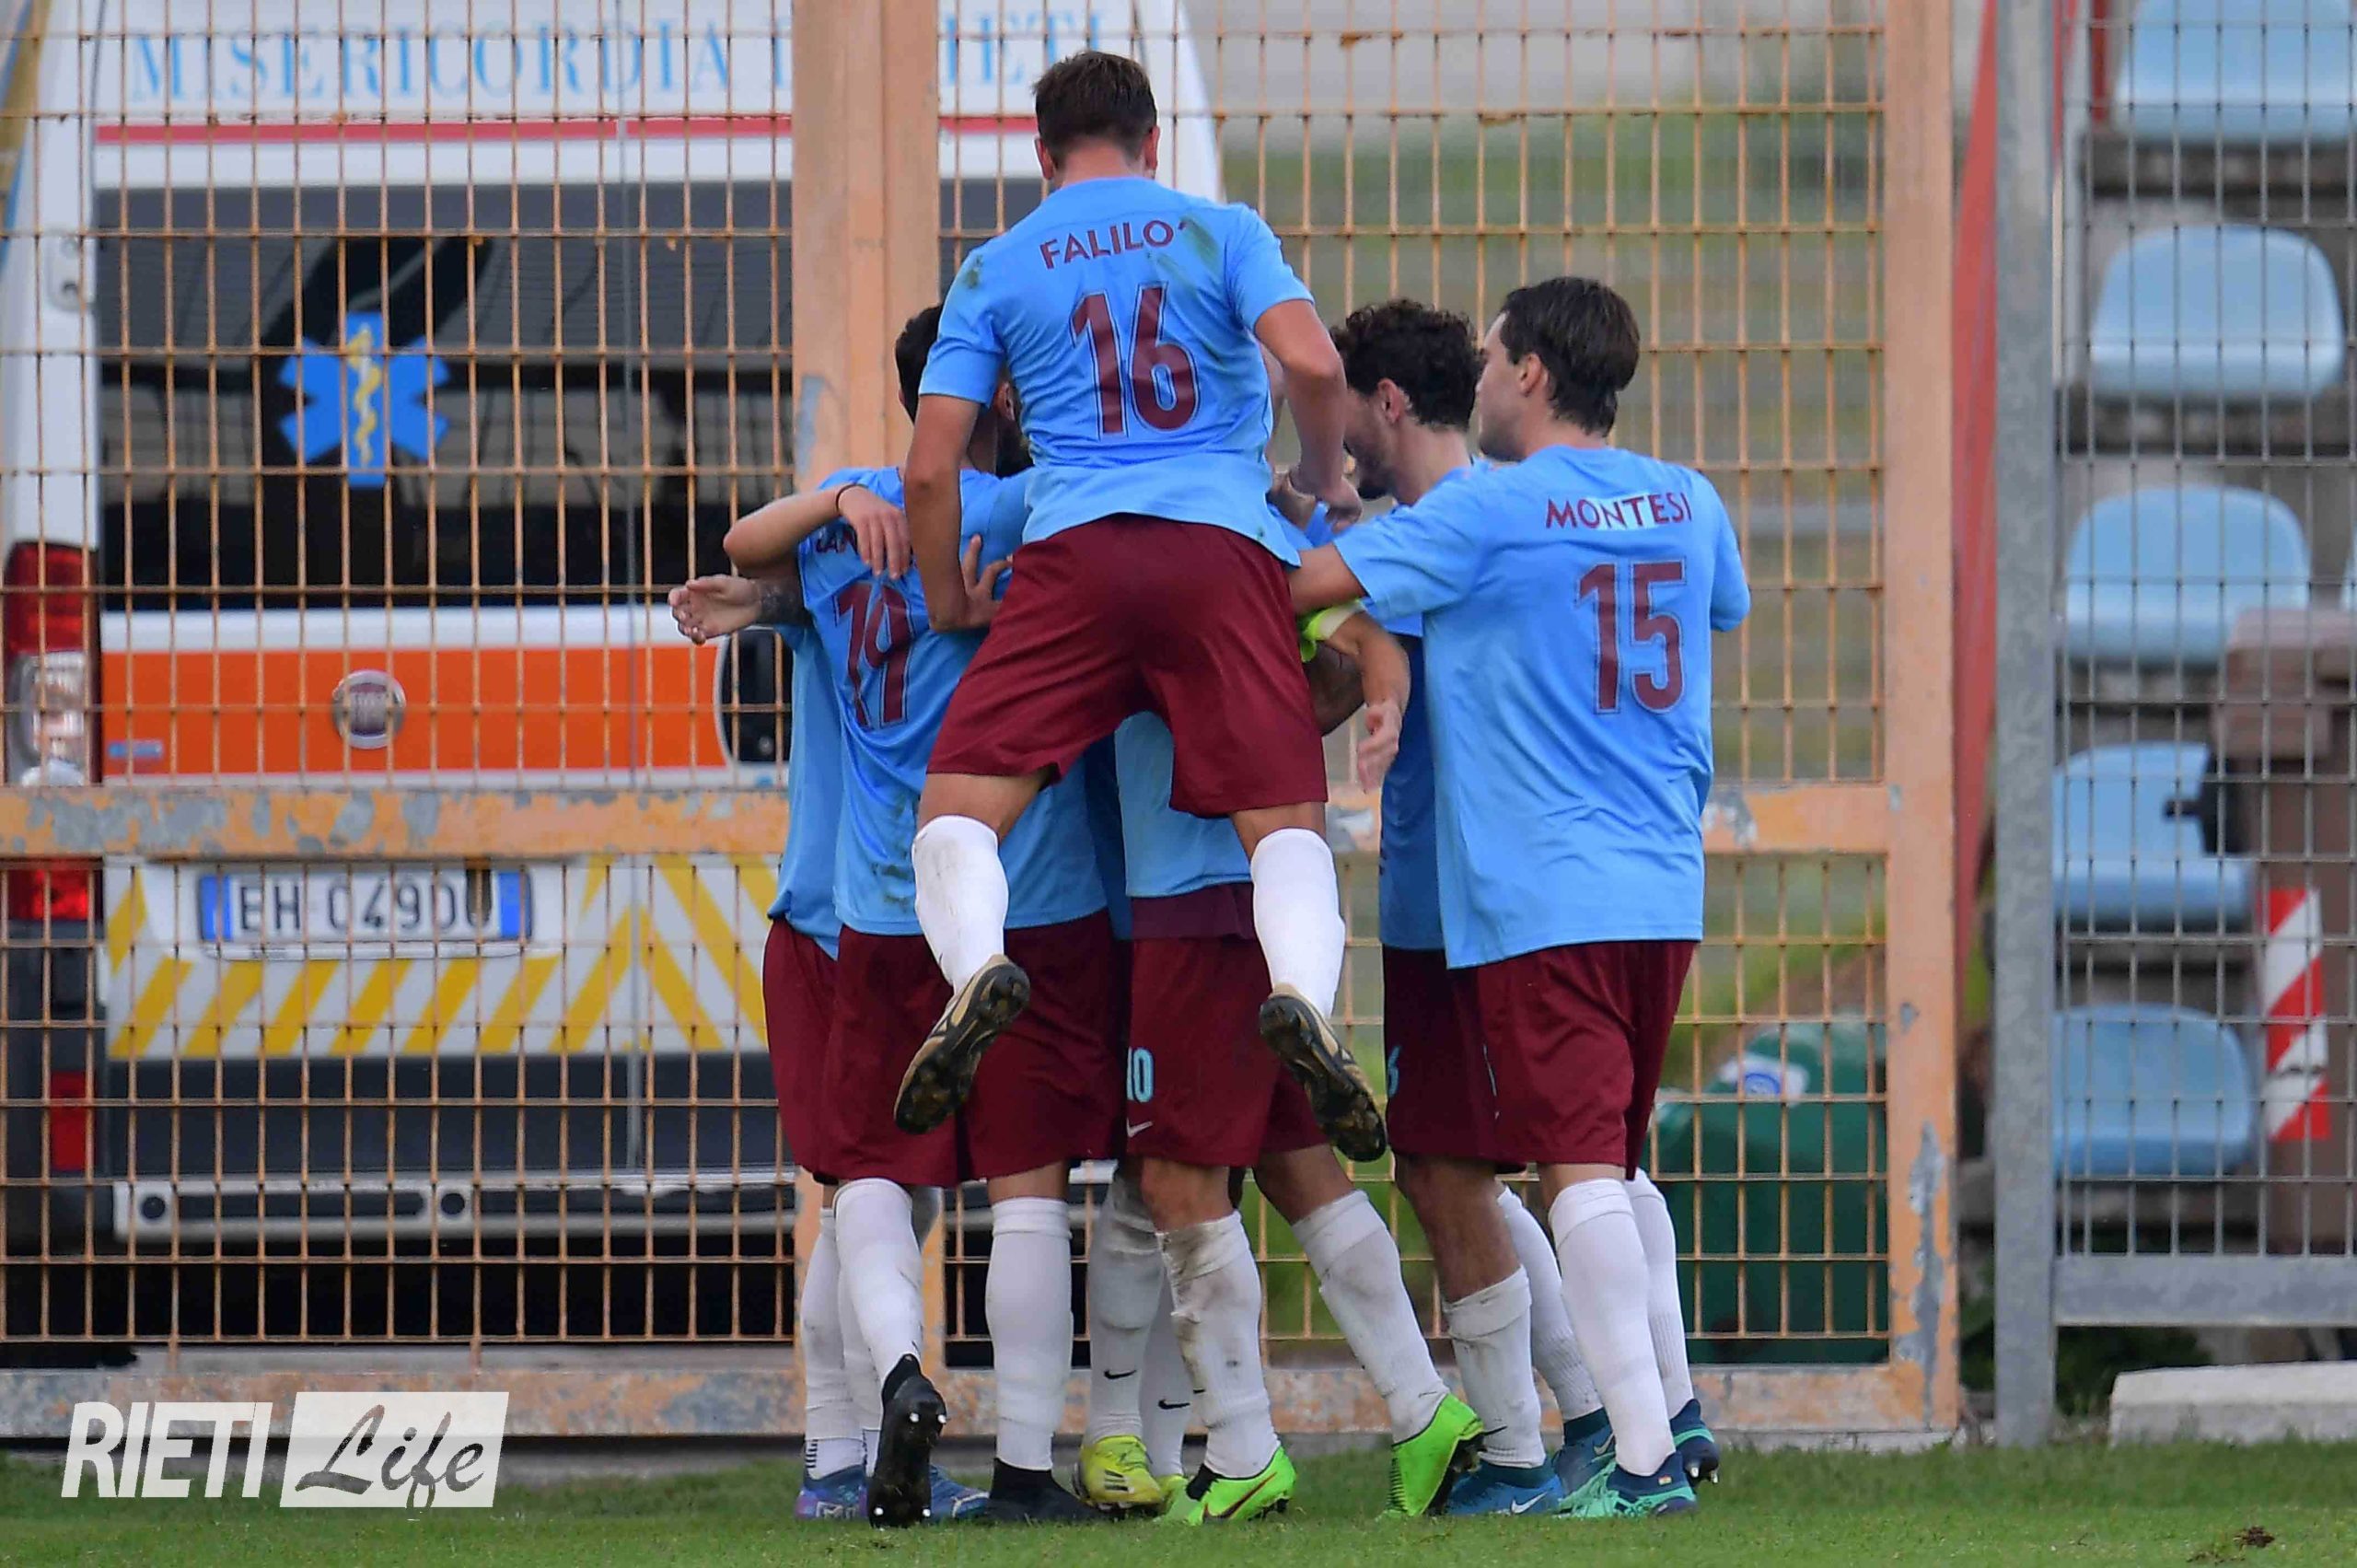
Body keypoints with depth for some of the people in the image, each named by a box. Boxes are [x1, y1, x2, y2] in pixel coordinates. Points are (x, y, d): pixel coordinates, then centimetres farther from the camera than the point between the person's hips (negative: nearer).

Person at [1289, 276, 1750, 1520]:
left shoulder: (1488, 512, -9)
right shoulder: (1687, 504, 10)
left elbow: (1303, 586, -9)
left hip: (1539, 900, -7)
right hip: (1664, 891, 7)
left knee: (1580, 1165, -8)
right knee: (1615, 1159, 19)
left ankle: (1645, 1454, -15)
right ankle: (1668, 1412, 15)